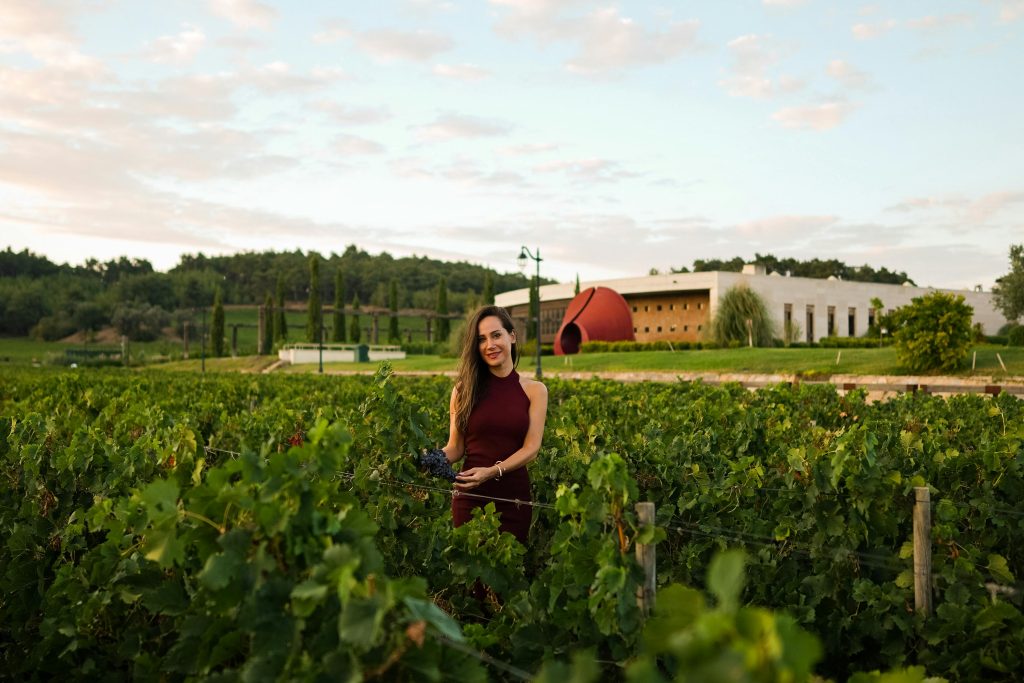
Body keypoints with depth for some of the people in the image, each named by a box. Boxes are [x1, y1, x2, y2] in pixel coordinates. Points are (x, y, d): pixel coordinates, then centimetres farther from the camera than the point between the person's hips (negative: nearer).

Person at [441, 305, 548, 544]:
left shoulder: (534, 390, 1)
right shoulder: (464, 389, 2)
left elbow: (531, 448, -6)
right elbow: (455, 448, 3)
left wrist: (492, 471, -21)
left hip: (515, 497, 0)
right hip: (470, 496, 0)